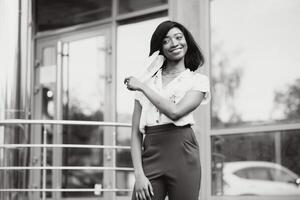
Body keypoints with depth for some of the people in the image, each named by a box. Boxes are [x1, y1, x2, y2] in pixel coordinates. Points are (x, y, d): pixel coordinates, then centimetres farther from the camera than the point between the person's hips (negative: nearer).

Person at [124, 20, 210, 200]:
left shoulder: (198, 81, 9)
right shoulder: (147, 82, 15)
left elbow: (175, 111, -11)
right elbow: (136, 133, 9)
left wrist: (142, 87, -1)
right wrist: (139, 174, -3)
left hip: (182, 154, -2)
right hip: (150, 156, 2)